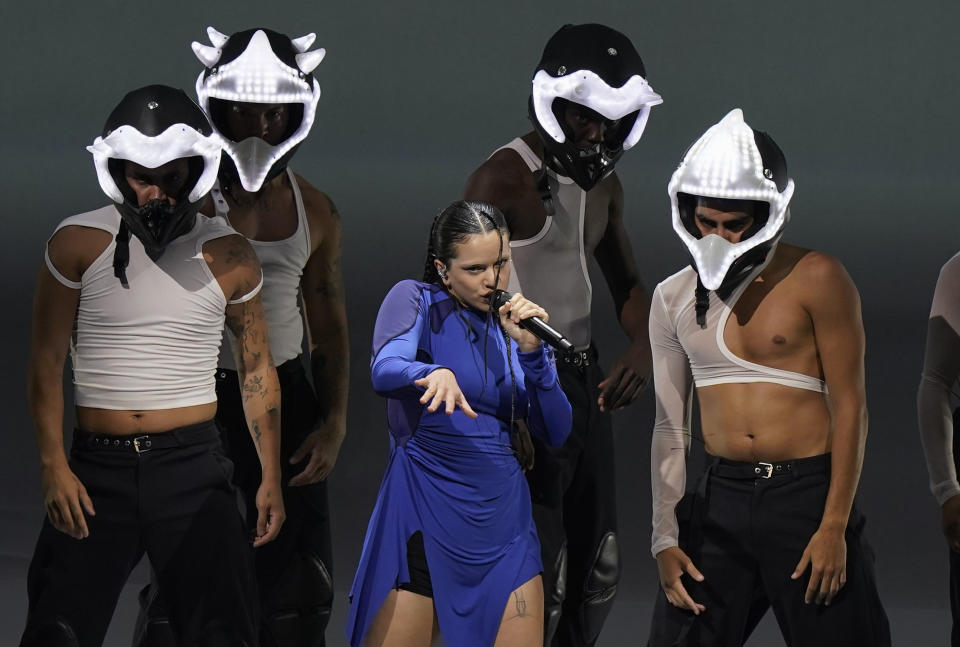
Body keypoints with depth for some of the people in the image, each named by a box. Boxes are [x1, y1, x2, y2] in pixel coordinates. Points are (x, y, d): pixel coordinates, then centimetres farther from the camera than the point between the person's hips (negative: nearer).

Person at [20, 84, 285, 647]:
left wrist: (271, 478, 7)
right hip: (98, 469, 0)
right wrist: (54, 467, -6)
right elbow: (48, 362, 2)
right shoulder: (80, 244, 0)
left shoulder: (228, 257, 4)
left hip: (193, 467, 0)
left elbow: (257, 371, 11)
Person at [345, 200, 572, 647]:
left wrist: (531, 350, -9)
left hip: (503, 518, 5)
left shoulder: (511, 325, 11)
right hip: (424, 518, -4)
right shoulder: (416, 300, -2)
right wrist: (437, 374, -44)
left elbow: (555, 433, 5)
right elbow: (384, 371, -23)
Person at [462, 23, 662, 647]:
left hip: (583, 380, 9)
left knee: (596, 571, 13)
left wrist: (642, 347, -3)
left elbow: (627, 283, 21)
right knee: (536, 575, -11)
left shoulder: (604, 185, 11)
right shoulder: (505, 179, -15)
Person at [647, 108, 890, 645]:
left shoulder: (815, 281, -4)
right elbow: (670, 426, 12)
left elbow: (849, 406, -6)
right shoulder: (674, 299, 10)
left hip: (807, 495, -4)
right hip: (720, 500, 4)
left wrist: (834, 527, -11)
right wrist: (666, 539, 5)